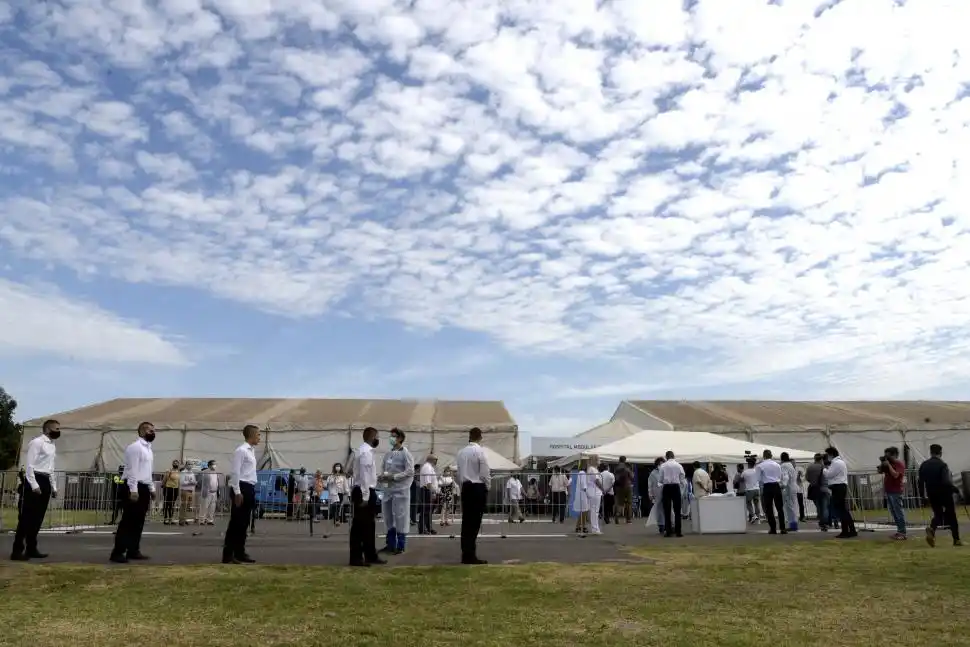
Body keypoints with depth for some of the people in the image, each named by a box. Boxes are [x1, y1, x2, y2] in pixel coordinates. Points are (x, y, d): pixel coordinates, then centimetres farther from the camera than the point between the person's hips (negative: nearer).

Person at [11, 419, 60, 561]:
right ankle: (17, 550, -2)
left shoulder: (52, 446, 18)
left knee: (38, 518, 10)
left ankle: (31, 548, 15)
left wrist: (54, 487, 18)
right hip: (34, 480, -8)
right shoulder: (36, 442, -8)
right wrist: (34, 485, -20)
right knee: (26, 517, -6)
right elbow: (29, 465, -15)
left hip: (45, 482, 8)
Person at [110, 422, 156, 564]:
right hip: (135, 487, -9)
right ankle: (117, 552, -3)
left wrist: (152, 489, 20)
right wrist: (133, 490, -23)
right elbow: (132, 470, -17)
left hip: (144, 488, 9)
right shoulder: (135, 447, -11)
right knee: (128, 521, -7)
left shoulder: (149, 449, 18)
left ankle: (133, 551, 17)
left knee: (139, 521, 11)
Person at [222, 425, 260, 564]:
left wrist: (251, 491, 17)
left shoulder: (251, 450, 14)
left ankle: (239, 553, 20)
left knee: (243, 522, 13)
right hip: (242, 488, -9)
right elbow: (234, 472, -17)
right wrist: (237, 492, -20)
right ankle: (228, 555, 3)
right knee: (236, 522, -4)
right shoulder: (241, 450, -13)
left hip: (249, 489, 9)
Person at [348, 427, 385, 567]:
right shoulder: (366, 452, -16)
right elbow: (364, 475, -22)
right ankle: (356, 557, 3)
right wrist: (365, 496, -23)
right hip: (365, 492, -10)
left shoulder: (364, 450, 15)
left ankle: (370, 555, 23)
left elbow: (351, 470, 22)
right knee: (360, 526, -3)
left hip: (364, 492, 10)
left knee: (368, 525, 15)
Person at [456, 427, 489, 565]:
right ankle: (470, 556, 0)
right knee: (475, 522, -2)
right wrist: (487, 486, 5)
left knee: (466, 521, 10)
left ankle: (465, 554, 14)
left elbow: (459, 473, 9)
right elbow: (485, 473, -11)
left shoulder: (461, 452, 6)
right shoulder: (480, 451, -12)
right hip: (478, 488, -6)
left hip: (466, 487, 6)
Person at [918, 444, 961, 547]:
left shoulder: (923, 465, 2)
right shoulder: (942, 465, -16)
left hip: (932, 495, 4)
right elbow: (947, 481, -21)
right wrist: (955, 489, -4)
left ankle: (931, 529, -16)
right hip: (945, 493, -4)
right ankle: (956, 540, 17)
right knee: (951, 516, 10)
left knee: (938, 515, 13)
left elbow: (921, 481, 6)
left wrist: (922, 494, 15)